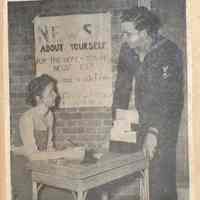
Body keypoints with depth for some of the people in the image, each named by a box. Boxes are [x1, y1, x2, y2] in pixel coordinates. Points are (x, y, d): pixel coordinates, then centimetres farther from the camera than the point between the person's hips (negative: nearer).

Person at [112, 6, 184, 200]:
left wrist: (154, 132, -30)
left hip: (165, 119, -5)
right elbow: (122, 86, 5)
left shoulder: (169, 53, -20)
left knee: (161, 170, -10)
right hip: (143, 118, 5)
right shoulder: (127, 50, -2)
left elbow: (168, 97, -25)